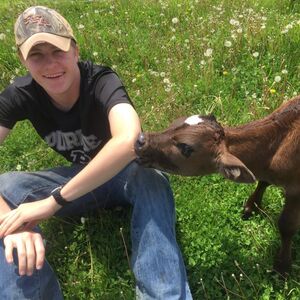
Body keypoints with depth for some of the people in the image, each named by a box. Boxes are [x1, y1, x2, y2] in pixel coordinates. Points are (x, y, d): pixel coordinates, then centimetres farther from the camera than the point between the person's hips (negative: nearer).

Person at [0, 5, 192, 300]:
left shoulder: (101, 81, -27)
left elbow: (129, 140, -49)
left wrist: (54, 201, -46)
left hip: (127, 173, -3)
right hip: (81, 178, 4)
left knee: (150, 178, -39)